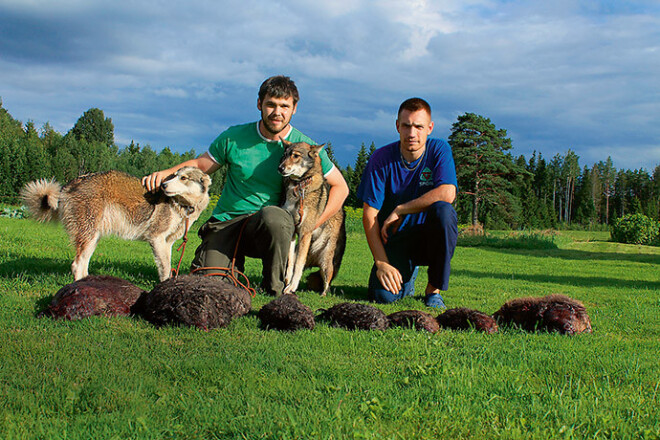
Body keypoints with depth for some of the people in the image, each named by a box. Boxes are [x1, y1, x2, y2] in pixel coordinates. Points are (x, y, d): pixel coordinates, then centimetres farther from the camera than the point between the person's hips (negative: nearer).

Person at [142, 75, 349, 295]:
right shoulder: (234, 137, 1)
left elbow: (340, 187, 4)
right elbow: (200, 165, 14)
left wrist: (313, 224, -8)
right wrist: (165, 173, -5)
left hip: (267, 227, -1)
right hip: (225, 221, 1)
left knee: (273, 216, -38)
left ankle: (275, 288, -15)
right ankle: (235, 264, 17)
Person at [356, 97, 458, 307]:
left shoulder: (439, 150, -7)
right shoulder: (381, 158, -8)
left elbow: (447, 194, -24)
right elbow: (369, 215, -11)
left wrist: (399, 210, -21)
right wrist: (381, 263, -20)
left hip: (429, 238, 0)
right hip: (395, 239, 0)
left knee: (443, 211, -33)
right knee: (383, 294, -24)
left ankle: (434, 289, -14)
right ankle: (408, 274, 17)